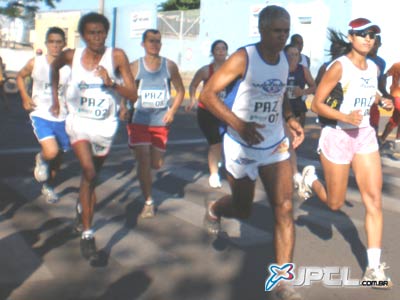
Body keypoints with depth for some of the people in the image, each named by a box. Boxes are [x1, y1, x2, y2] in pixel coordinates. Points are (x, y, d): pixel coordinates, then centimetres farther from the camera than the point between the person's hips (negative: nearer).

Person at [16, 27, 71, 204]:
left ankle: (48, 186, 40)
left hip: (61, 118, 2)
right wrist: (25, 97, -1)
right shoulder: (35, 63, -5)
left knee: (59, 156, 14)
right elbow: (20, 76, 12)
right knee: (51, 152, -24)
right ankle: (41, 160, 14)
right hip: (40, 115, -2)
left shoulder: (69, 67, -6)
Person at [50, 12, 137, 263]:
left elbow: (133, 95, -15)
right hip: (79, 122, -1)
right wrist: (55, 97, 17)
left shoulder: (117, 56, -12)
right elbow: (54, 67, 18)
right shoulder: (72, 56, -6)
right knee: (89, 172, -21)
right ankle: (88, 234, -14)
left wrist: (111, 83, -30)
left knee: (91, 177, 16)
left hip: (105, 126, 1)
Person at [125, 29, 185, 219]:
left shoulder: (169, 66, 1)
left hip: (161, 122, 2)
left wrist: (172, 111, -4)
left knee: (157, 164, 10)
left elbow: (180, 91, 8)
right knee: (143, 161, -9)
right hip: (139, 121, -2)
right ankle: (148, 202, 5)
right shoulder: (134, 67, -3)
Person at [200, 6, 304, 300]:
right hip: (242, 147, -4)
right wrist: (239, 124, -29)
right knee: (243, 209, 11)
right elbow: (208, 94, -17)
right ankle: (214, 208, 49)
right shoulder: (243, 58, -15)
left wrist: (291, 119, 1)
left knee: (285, 209, -6)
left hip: (275, 146, 4)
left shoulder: (285, 60, 4)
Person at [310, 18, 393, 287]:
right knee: (335, 204, 7)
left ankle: (374, 268, 2)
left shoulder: (374, 68, 6)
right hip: (337, 136, -5)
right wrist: (345, 117, -29)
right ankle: (311, 179, 41)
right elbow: (316, 104, -16)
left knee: (374, 199, -3)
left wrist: (381, 101, 5)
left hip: (365, 136, 6)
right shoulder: (339, 66, -14)